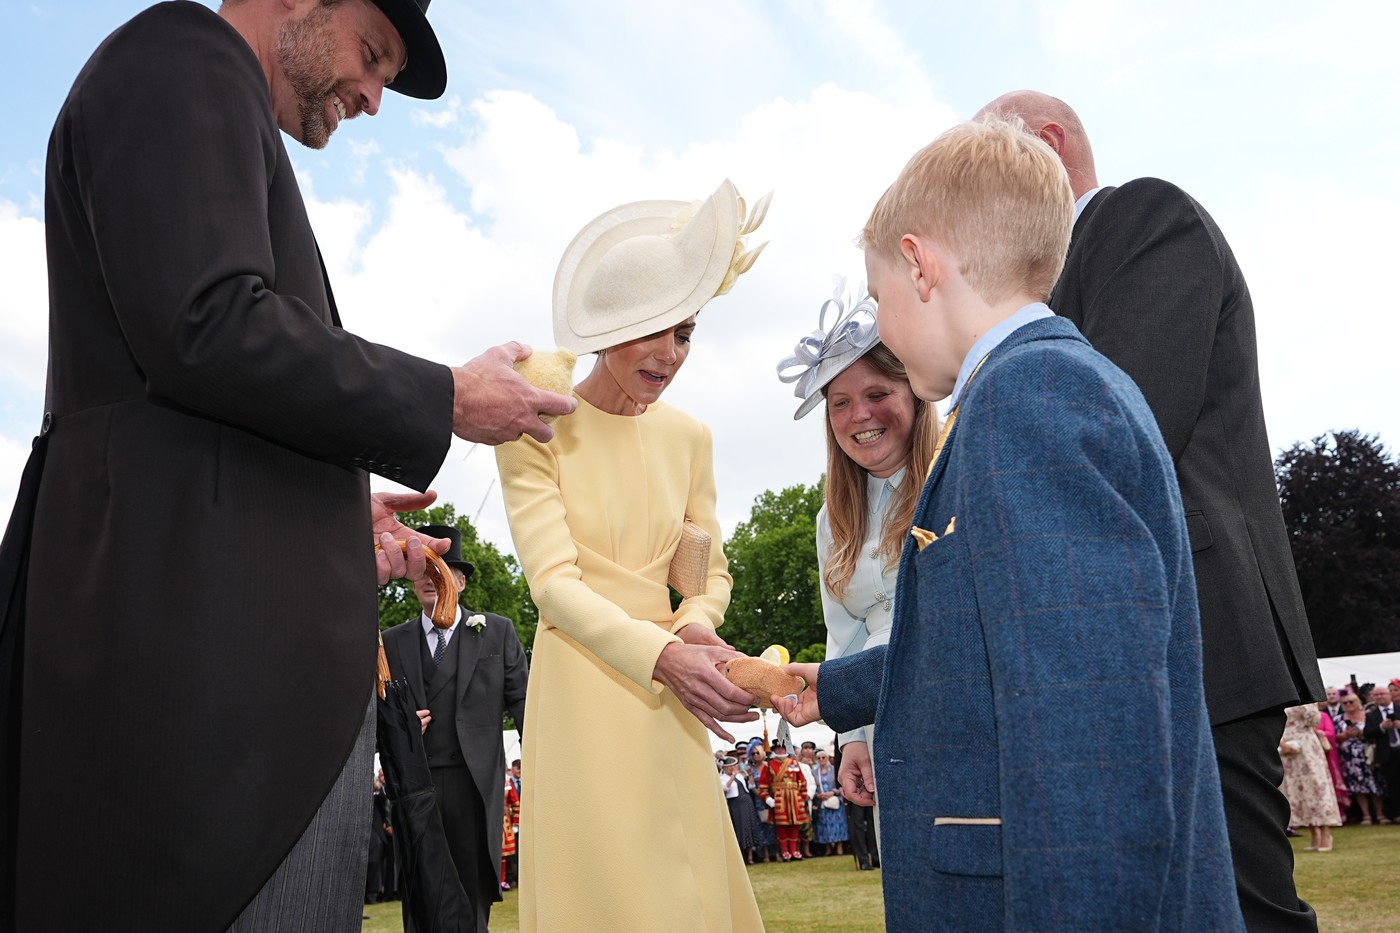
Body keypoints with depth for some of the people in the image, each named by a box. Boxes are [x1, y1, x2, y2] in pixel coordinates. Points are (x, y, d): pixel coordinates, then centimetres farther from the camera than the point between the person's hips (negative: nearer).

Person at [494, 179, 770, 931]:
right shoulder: (537, 428, -8)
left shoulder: (688, 436, 7)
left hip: (668, 697, 5)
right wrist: (662, 653, -28)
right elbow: (553, 581, -15)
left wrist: (697, 627, -13)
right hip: (580, 683, -4)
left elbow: (709, 573, 10)